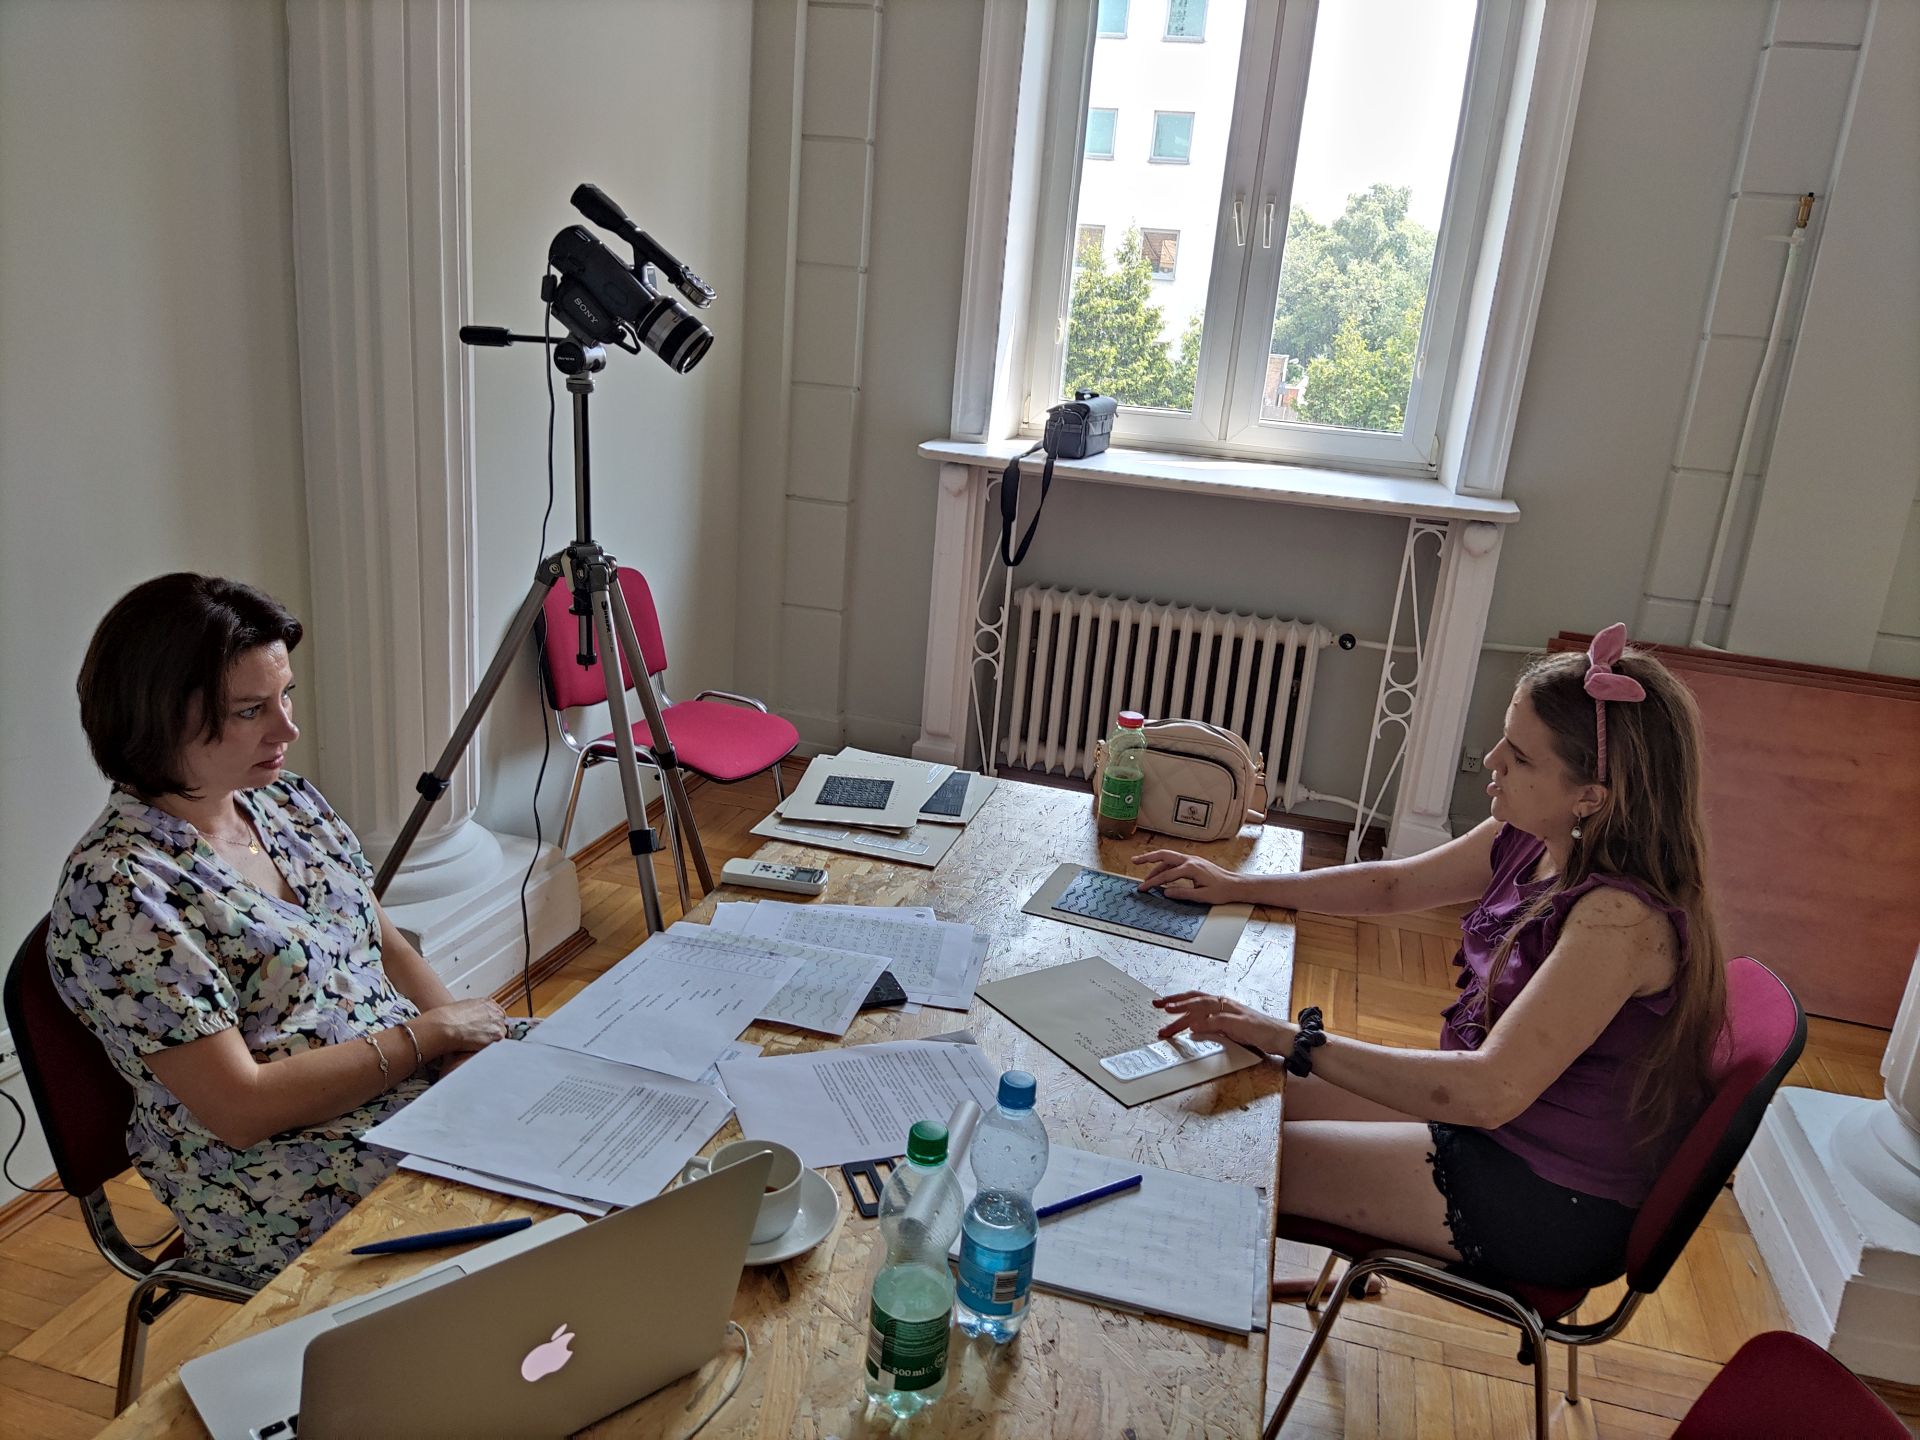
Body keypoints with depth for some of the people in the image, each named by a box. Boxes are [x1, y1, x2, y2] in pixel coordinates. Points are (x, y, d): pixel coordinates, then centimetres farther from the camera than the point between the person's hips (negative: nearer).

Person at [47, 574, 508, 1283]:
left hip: (420, 1084, 8)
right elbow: (241, 1106, -22)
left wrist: (472, 1040, -7)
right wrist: (428, 1033, -17)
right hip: (294, 1195, -7)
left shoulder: (287, 799, 4)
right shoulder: (117, 887, -20)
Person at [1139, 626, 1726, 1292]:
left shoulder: (1623, 918, -31)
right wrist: (1235, 885, 9)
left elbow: (1491, 1092, -36)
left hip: (1554, 1204, -8)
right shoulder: (1531, 842, -4)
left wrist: (1292, 1040, -34)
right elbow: (1393, 885, 12)